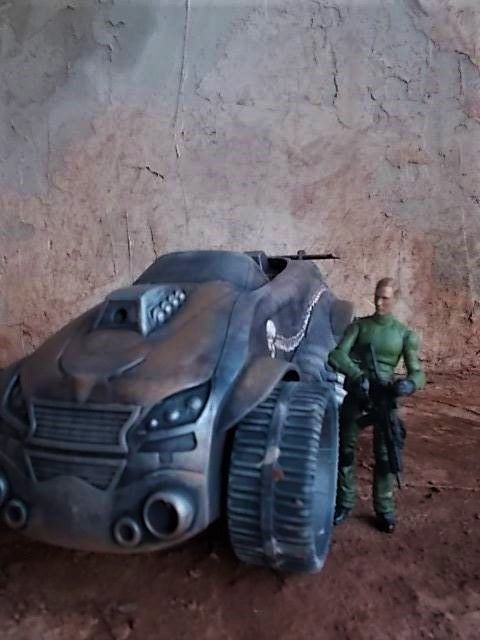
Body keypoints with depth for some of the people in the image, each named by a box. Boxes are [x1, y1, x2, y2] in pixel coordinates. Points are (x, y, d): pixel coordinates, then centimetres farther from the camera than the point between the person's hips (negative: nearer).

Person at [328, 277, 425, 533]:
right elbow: (336, 355, -12)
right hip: (355, 394, 1)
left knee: (385, 454, 3)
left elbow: (417, 372, -5)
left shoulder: (405, 334, 1)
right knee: (346, 449, 8)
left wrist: (409, 383, -30)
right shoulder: (359, 325, 1)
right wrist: (357, 376, -30)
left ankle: (385, 509, 20)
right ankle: (344, 503, 24)